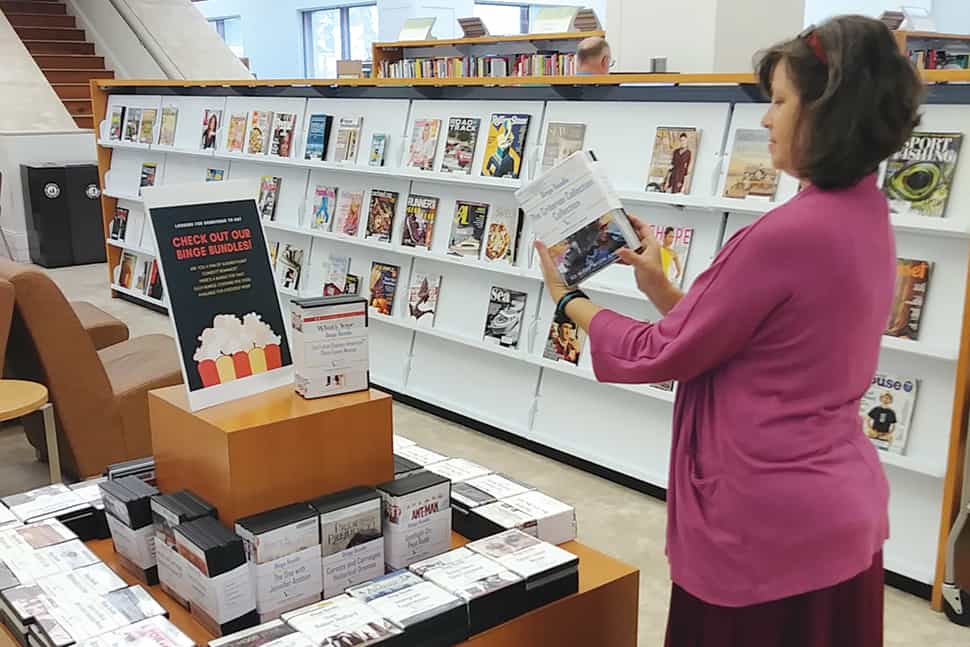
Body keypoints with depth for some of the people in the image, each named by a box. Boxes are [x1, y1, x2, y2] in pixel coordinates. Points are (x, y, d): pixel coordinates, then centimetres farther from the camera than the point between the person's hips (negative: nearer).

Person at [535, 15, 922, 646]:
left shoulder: (786, 235, -25)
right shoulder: (865, 219, 4)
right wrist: (660, 286, 6)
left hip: (770, 520, -9)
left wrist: (568, 299, -1)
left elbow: (662, 355, -14)